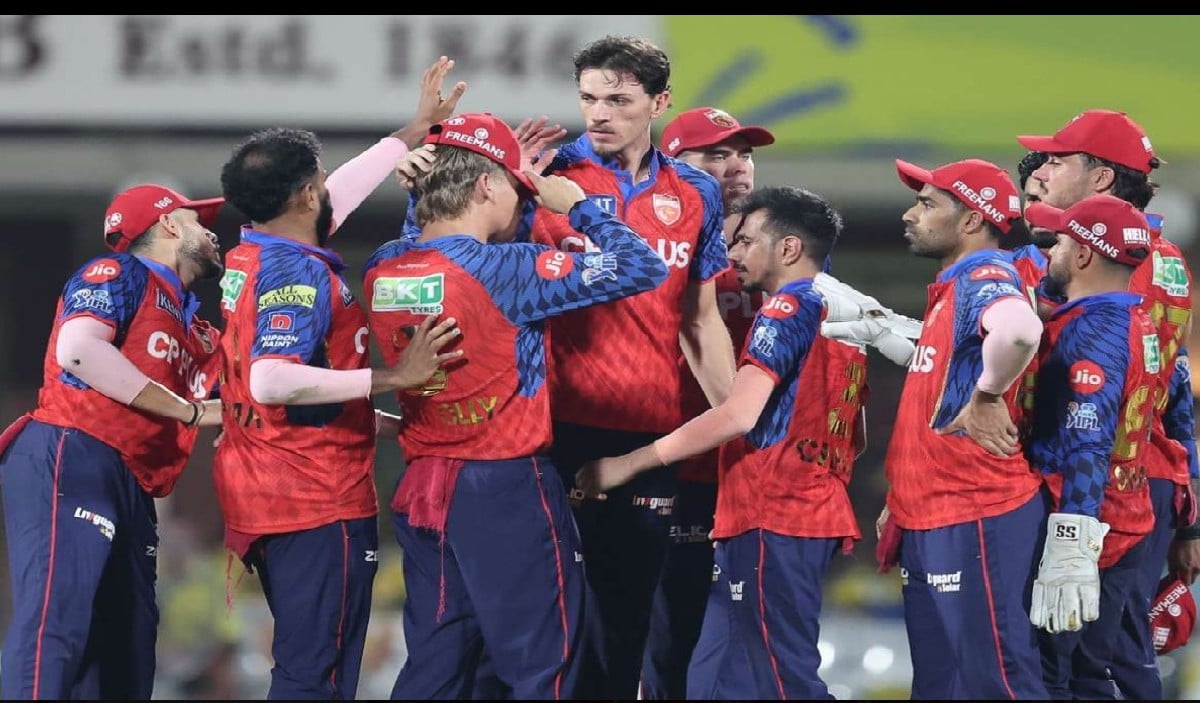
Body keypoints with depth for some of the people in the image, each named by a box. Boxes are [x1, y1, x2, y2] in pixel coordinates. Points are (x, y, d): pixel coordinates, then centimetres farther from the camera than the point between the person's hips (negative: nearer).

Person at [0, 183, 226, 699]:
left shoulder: (196, 333, 28)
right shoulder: (118, 275, 3)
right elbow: (78, 350, -15)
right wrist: (190, 411, -10)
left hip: (130, 490, 10)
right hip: (68, 463, -10)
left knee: (127, 653, 6)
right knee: (55, 620, -25)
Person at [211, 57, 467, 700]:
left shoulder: (247, 259, 11)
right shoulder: (298, 273, -17)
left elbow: (339, 195, 27)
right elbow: (273, 382, -32)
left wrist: (415, 129, 36)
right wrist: (394, 377, -30)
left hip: (259, 494, 10)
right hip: (318, 502, -10)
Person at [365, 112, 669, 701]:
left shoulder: (382, 270, 3)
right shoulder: (505, 271, -17)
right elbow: (642, 270, -17)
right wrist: (576, 205, -3)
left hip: (422, 492, 7)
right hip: (508, 490, -7)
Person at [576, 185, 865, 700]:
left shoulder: (789, 309, -10)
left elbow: (737, 416, -19)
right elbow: (850, 438, 24)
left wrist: (630, 463, -16)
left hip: (771, 521, -9)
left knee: (786, 685, -8)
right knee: (717, 683, 10)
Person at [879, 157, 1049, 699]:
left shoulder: (985, 277, -14)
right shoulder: (951, 287, 18)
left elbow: (1019, 329, -39)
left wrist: (986, 399, -24)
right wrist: (900, 505, 23)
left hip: (975, 519, -11)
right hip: (931, 521, 11)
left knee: (995, 681, -10)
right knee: (940, 688, 14)